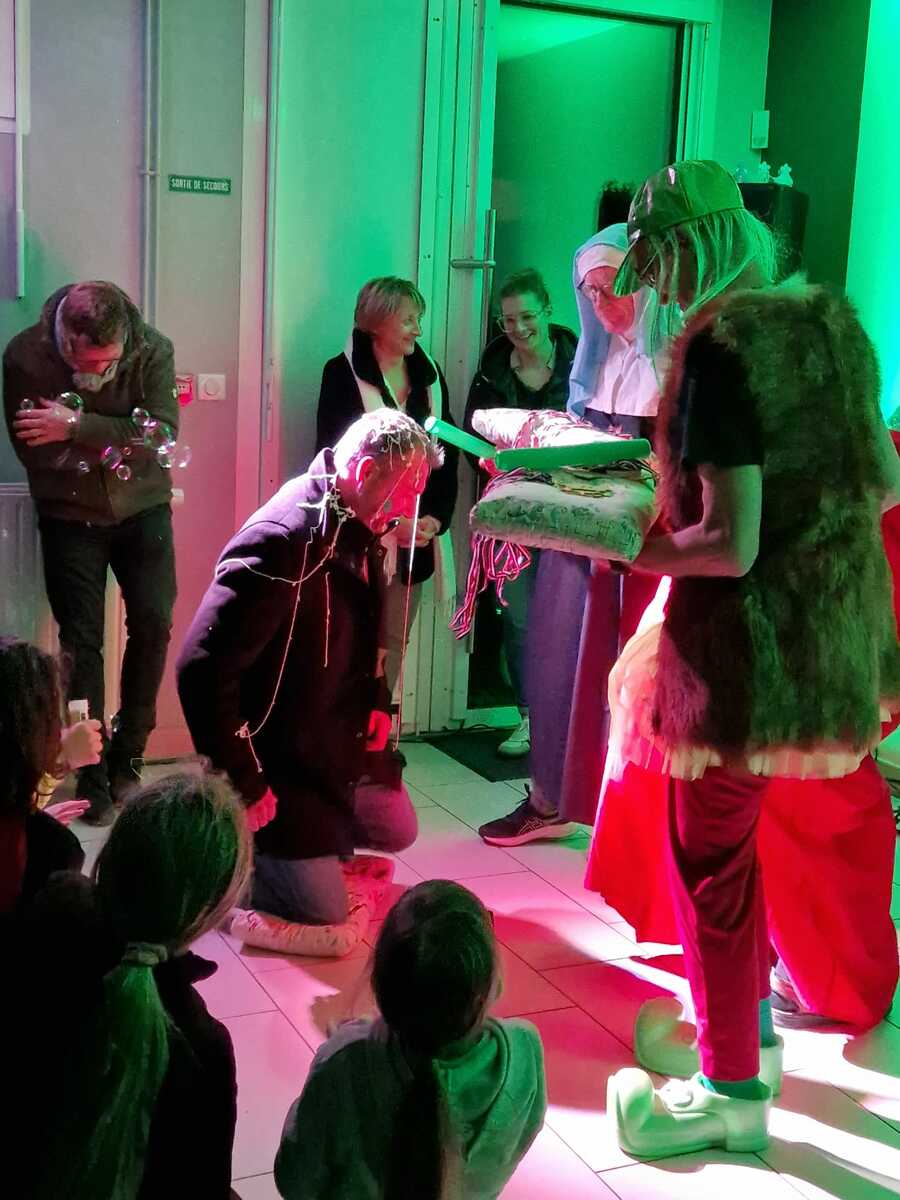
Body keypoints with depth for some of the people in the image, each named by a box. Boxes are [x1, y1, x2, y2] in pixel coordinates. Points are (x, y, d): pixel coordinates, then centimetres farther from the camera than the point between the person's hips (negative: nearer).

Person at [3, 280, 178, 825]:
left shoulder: (154, 350, -17)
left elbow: (162, 431, -25)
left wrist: (77, 426, -31)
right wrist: (115, 445, -20)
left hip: (142, 507, 1)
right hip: (70, 514, -1)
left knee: (153, 624, -6)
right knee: (82, 639, -4)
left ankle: (128, 753, 14)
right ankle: (93, 777, 4)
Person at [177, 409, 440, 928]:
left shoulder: (360, 530, -1)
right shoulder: (282, 541, -30)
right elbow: (203, 670, -32)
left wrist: (378, 702, 8)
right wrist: (243, 787, -25)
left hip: (341, 745, 9)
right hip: (280, 763, -9)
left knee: (398, 832, 20)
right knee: (326, 910, -5)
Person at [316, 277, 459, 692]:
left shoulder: (429, 374, 11)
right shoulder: (343, 373, -4)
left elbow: (447, 452, 10)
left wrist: (437, 517, -4)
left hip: (416, 534, 5)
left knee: (394, 640, 8)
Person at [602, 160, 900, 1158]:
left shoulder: (720, 347, -21)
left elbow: (730, 544, -25)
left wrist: (632, 556, -10)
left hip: (748, 637, -8)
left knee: (711, 851, 7)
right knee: (737, 833, 23)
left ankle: (732, 1090, 19)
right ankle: (747, 1023, 38)